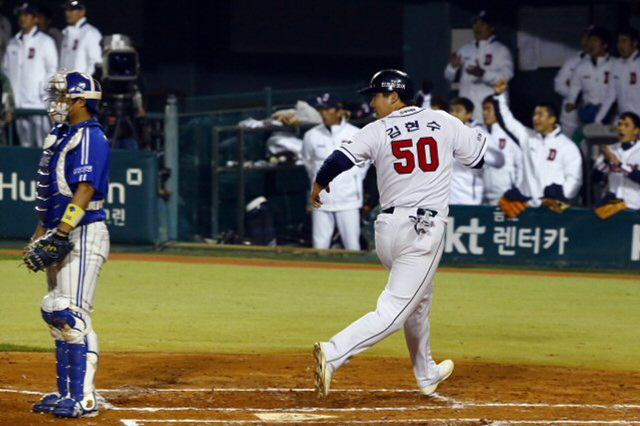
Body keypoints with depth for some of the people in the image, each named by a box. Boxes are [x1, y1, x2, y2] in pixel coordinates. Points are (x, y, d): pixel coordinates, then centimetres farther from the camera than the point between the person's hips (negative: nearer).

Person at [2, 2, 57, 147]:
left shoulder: (45, 41, 3)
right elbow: (6, 68, 18)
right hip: (19, 102, 5)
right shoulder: (13, 43, 16)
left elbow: (52, 69, 0)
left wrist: (44, 91, -8)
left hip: (38, 102, -5)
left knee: (43, 144, -9)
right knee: (25, 144, 8)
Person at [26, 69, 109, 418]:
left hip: (82, 234, -10)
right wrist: (39, 237, 19)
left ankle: (83, 399, -15)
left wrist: (59, 235, -25)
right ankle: (66, 393, 17)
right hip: (59, 235, 10)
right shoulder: (61, 135, 18)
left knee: (72, 315, -15)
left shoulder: (89, 136, -12)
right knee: (55, 314, 11)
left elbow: (85, 190, -21)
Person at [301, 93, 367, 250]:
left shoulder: (355, 134, -5)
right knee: (319, 244, 2)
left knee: (352, 244, 1)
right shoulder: (312, 136, -1)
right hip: (321, 200, 2)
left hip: (348, 200, -2)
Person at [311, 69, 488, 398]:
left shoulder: (378, 131, 0)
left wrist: (319, 185, 9)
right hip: (425, 230, -3)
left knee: (419, 300, 26)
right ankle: (333, 354, -27)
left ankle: (427, 374, 38)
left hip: (388, 227, 3)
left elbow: (339, 160, -10)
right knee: (393, 311, -7)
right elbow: (481, 155, 10)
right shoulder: (443, 122, 2)